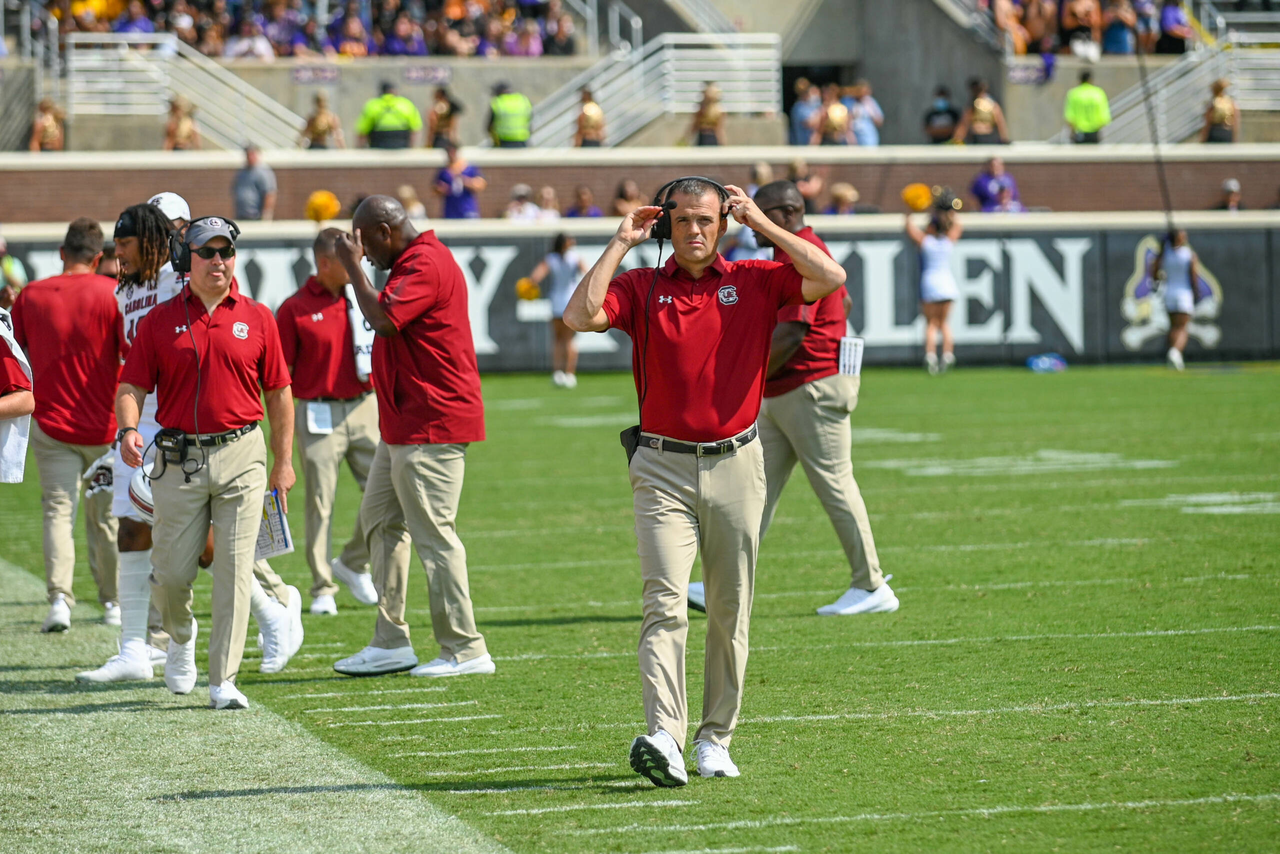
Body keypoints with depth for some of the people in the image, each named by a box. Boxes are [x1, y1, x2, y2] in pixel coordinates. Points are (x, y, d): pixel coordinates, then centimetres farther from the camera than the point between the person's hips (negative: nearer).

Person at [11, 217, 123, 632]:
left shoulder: (30, 296, 0)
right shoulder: (112, 293, -8)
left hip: (51, 423, 0)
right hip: (104, 425, 0)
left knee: (58, 511, -2)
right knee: (104, 516, 12)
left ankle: (59, 595, -21)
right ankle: (112, 602, 23)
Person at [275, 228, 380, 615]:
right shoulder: (294, 309, -4)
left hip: (364, 407, 4)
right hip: (318, 414, -4)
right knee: (320, 503, -1)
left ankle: (353, 562, 20)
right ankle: (322, 588, 8)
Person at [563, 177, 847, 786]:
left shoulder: (753, 282, 4)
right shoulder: (641, 288, 2)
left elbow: (829, 277, -9)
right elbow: (580, 316, -15)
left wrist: (761, 224, -5)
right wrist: (621, 243, -7)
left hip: (736, 465, 2)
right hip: (662, 467, -2)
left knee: (729, 612, 7)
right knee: (666, 604, -15)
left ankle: (715, 739, 17)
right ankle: (663, 738, -26)